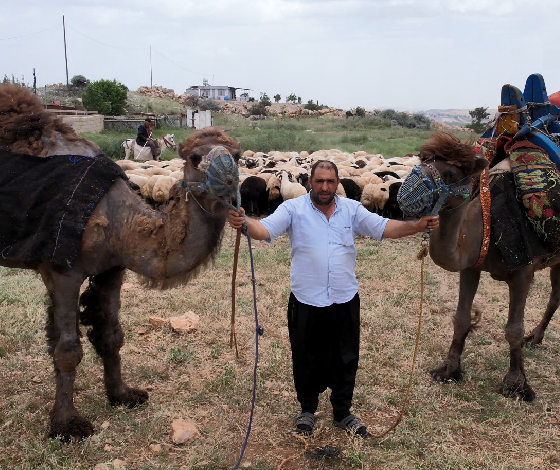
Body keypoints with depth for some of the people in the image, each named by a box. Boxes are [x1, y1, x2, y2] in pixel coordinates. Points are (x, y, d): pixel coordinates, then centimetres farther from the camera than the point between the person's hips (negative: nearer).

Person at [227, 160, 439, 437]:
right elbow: (266, 229, -18)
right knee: (306, 360, 13)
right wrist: (244, 223, -40)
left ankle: (342, 412, 34)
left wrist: (418, 226, -17)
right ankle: (308, 410, 35)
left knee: (345, 360, 15)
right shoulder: (293, 209, -5)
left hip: (345, 300, 3)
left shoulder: (352, 209, 4)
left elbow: (383, 227, -2)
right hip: (306, 301, -2)